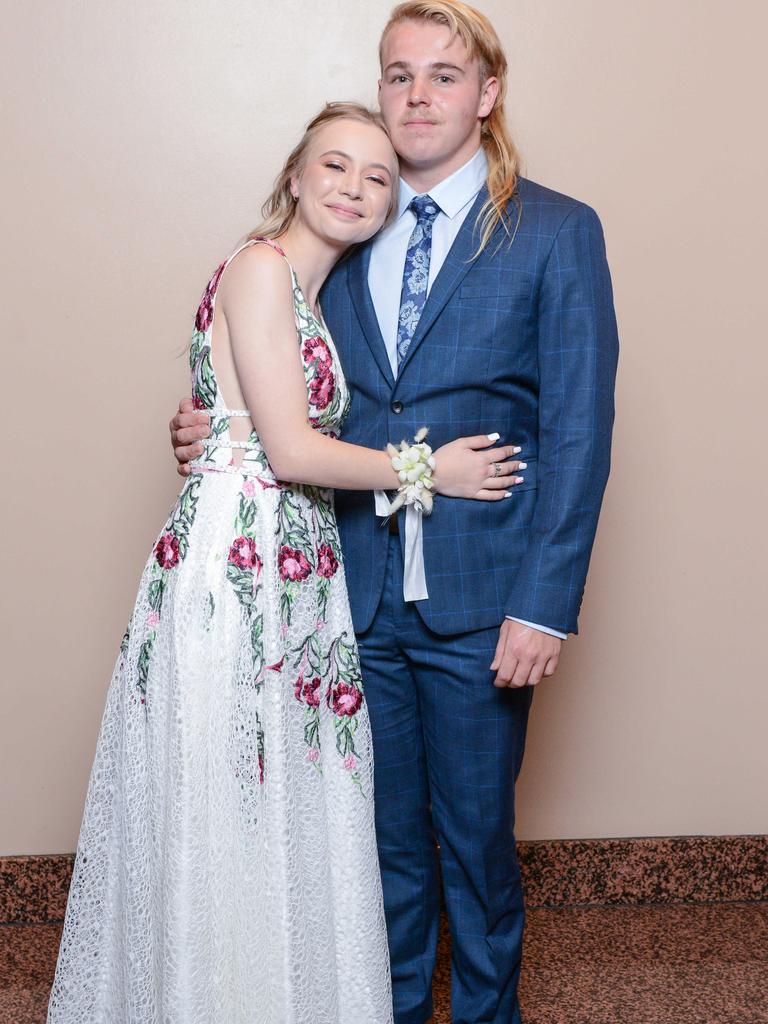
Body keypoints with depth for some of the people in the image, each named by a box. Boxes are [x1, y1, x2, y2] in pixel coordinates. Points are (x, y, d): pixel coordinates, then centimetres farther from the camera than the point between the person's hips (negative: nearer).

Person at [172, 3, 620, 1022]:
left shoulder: (558, 232, -2)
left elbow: (577, 432, -7)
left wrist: (544, 604, -13)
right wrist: (218, 427, -4)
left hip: (479, 599, -3)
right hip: (361, 593, 3)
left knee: (476, 832, 11)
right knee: (386, 831, 16)